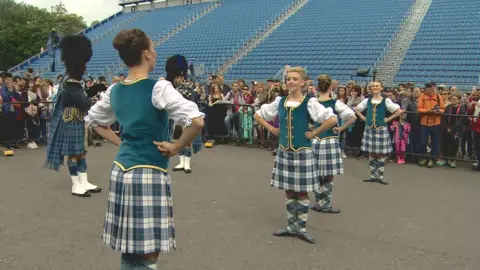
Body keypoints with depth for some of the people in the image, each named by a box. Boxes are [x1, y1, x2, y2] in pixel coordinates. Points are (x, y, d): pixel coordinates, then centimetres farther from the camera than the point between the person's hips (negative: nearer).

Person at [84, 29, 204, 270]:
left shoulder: (114, 91, 7)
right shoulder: (158, 88, -13)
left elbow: (93, 121, 23)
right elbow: (196, 121, -24)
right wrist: (175, 148, -10)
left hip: (121, 170, 7)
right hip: (149, 173, -7)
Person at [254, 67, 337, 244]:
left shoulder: (309, 103, -10)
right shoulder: (279, 102, 3)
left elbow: (332, 119, -21)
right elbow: (258, 115, 15)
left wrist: (313, 134, -15)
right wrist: (272, 129, 5)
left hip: (302, 152, -4)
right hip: (284, 151, 4)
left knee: (302, 192, 5)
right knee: (288, 191, 11)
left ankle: (301, 228, 17)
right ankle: (292, 226, 24)